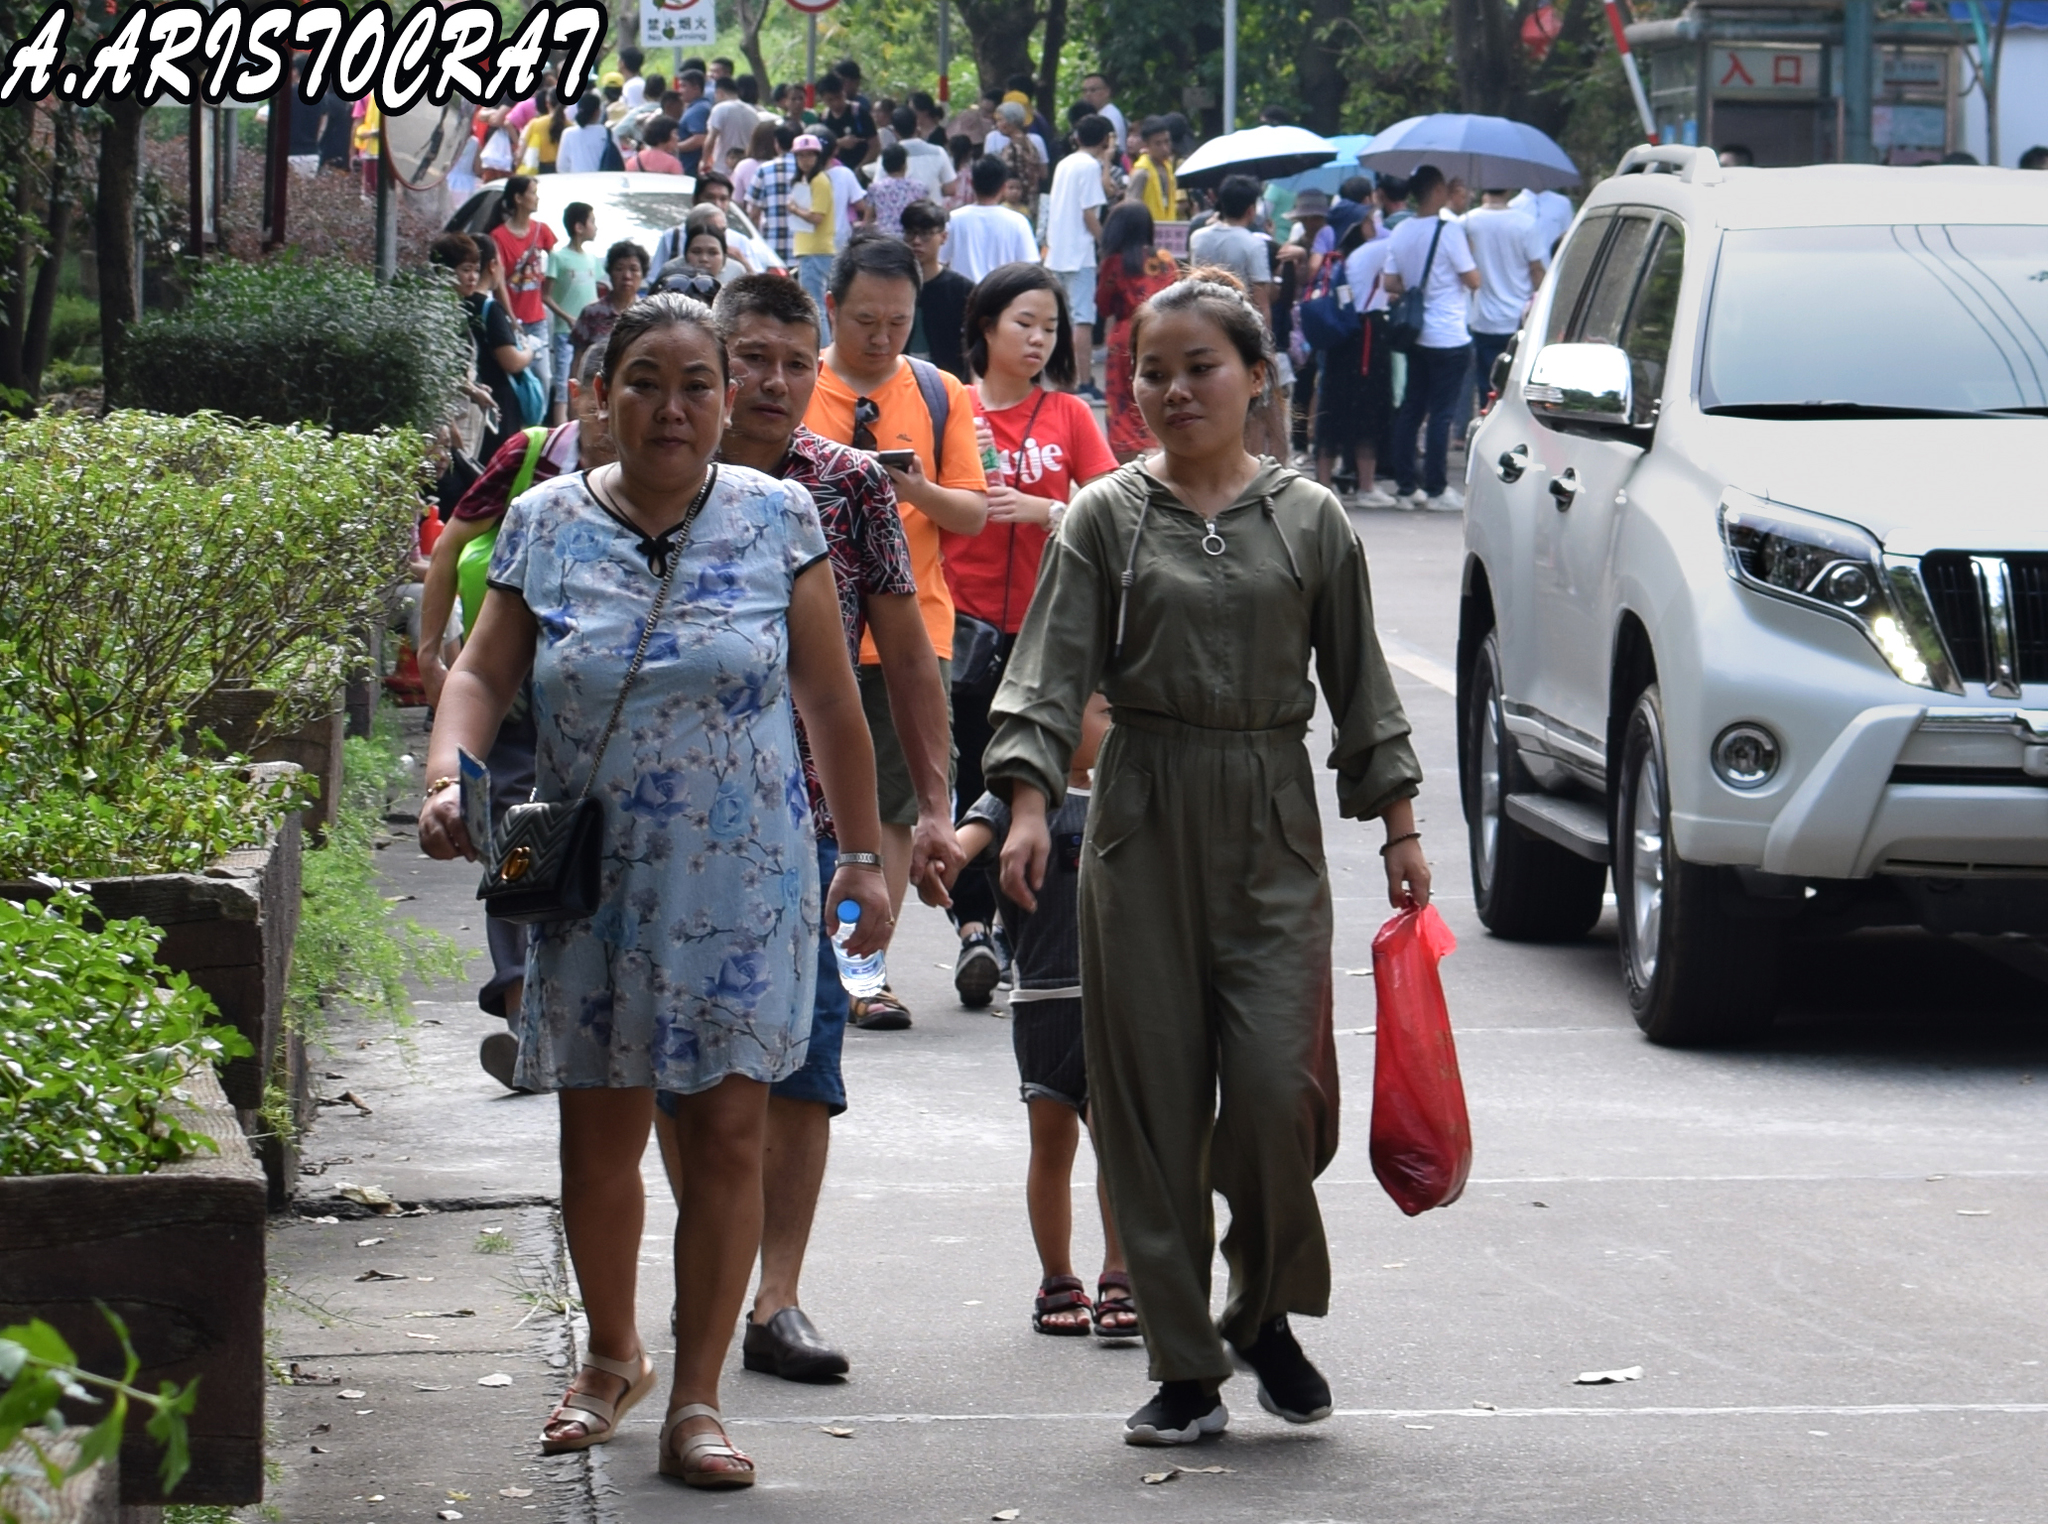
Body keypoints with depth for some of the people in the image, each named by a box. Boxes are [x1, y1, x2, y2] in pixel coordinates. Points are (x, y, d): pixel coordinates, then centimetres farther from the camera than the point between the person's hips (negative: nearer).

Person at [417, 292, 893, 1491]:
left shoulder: (778, 520, -1)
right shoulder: (547, 525, 2)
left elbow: (831, 701, 3)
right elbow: (484, 672, 3)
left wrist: (865, 855, 3)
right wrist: (449, 778, -17)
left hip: (743, 882, -1)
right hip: (591, 883, 1)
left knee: (728, 1129, -4)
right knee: (599, 1131, 8)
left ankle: (697, 1399, 4)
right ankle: (613, 1357, 31)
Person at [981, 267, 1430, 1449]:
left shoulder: (1310, 521, 6)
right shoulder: (1108, 518, 5)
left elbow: (1358, 681, 11)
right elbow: (1053, 670, -1)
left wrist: (1399, 823, 8)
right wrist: (1029, 801, -14)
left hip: (1273, 828, 0)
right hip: (1144, 824, 0)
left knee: (1278, 1080, -11)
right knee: (1152, 1096, 0)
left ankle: (1268, 1316, 13)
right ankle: (1187, 1370, 7)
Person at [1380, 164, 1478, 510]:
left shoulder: (1400, 233, 5)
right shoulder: (1450, 231, -14)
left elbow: (1389, 284, 7)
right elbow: (1473, 280, -11)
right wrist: (1469, 251, 6)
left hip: (1415, 336, 7)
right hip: (1449, 338, -7)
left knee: (1411, 408, 12)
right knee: (1442, 413, -2)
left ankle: (1405, 484, 15)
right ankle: (1436, 490, 1)